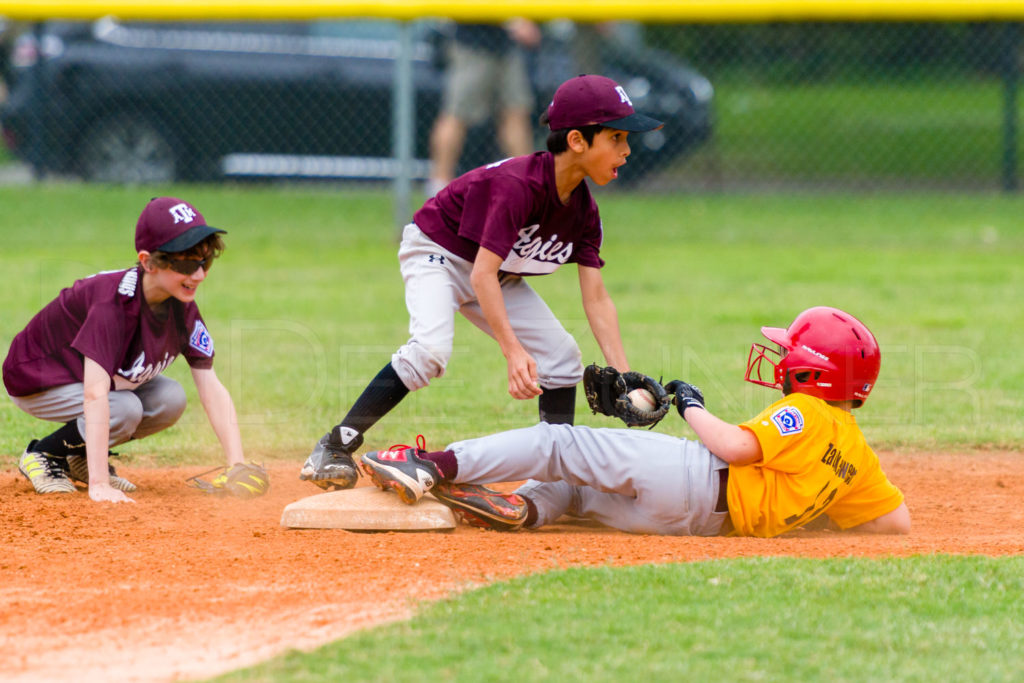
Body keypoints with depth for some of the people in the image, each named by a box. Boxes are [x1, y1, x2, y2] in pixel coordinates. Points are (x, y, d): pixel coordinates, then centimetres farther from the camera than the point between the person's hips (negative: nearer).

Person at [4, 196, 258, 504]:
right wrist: (99, 485, -50)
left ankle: (82, 456, 6)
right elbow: (95, 395, -44)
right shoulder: (115, 299, -38)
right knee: (124, 410, -29)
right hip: (36, 379, -7)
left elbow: (212, 389, -15)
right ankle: (42, 455, -4)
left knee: (170, 399, -14)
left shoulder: (184, 310, -15)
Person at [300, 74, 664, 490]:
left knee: (561, 356, 2)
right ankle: (337, 447, -26)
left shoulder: (583, 210, -9)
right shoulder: (519, 186, -34)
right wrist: (512, 351, -46)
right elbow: (482, 274, -38)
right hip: (437, 253, -8)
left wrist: (624, 379, -16)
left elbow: (596, 299, -7)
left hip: (499, 275, 8)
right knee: (430, 349, -31)